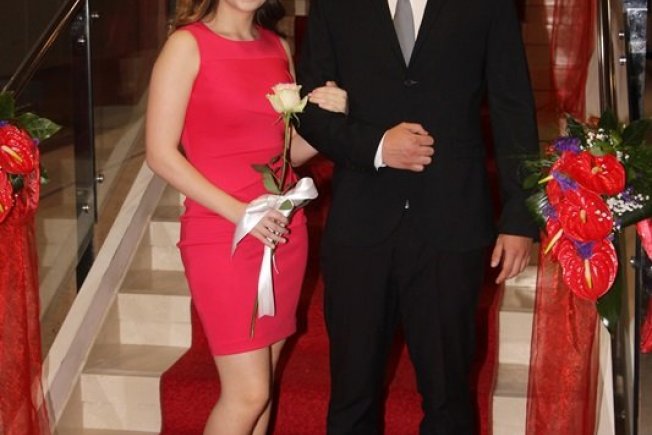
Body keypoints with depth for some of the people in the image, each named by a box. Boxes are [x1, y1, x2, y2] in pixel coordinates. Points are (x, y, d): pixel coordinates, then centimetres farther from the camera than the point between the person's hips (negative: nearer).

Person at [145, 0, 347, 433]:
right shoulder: (188, 45, -6)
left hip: (284, 230, 6)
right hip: (219, 232, -5)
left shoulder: (279, 48, 10)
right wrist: (238, 211, -17)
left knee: (261, 384, 11)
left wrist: (326, 115, -6)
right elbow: (161, 153, -10)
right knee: (249, 391, -6)